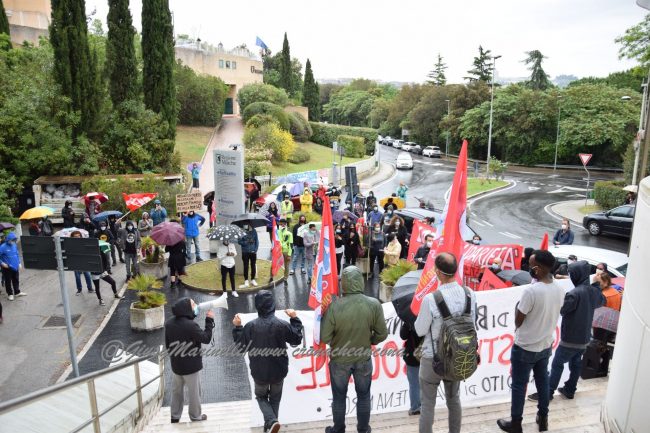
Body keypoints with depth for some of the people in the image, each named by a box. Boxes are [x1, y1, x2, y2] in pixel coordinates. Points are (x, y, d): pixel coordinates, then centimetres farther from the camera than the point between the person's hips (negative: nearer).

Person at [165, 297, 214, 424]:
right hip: (190, 366, -6)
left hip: (175, 364, 6)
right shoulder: (191, 325, -30)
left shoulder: (169, 322, -6)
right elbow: (206, 338, -19)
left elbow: (167, 343, 5)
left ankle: (175, 416, 35)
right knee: (194, 392, 13)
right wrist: (209, 320, -14)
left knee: (176, 391, 22)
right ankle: (196, 417, 28)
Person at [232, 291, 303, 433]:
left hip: (259, 372, 0)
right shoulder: (282, 325, -19)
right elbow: (297, 340, -3)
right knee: (275, 398, 24)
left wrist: (237, 327, 3)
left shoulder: (250, 326, -20)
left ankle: (271, 421, 2)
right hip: (278, 371, 1)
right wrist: (295, 319, 2)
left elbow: (241, 346, -6)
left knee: (261, 396, 23)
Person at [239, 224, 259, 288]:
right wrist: (246, 242, -21)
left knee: (253, 266, 10)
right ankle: (246, 282, 8)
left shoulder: (254, 231, -3)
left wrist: (255, 249, -7)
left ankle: (253, 280, 25)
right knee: (246, 267, 3)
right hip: (245, 252, -1)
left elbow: (257, 241, 1)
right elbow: (240, 241, -4)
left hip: (253, 252, 1)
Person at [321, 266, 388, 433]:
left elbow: (324, 338, -19)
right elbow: (382, 334, -10)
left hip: (339, 360, -1)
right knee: (363, 395, 24)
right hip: (364, 359, 2)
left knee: (339, 397, 21)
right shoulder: (374, 304, -20)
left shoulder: (334, 306, -27)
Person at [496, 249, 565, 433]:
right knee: (543, 382, 23)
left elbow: (518, 321, -18)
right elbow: (549, 315, 9)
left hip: (524, 348, -7)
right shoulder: (560, 290, -5)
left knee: (519, 385, 9)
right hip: (546, 346, 7)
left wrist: (517, 306, -2)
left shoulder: (531, 290, -28)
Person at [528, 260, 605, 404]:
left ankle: (548, 392, 7)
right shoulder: (594, 291, 1)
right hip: (584, 338, 7)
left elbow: (561, 310, -21)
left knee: (557, 364, 2)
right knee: (576, 365, 17)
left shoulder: (575, 293, -26)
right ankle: (569, 390, 28)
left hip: (570, 338, -7)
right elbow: (602, 302, 24)